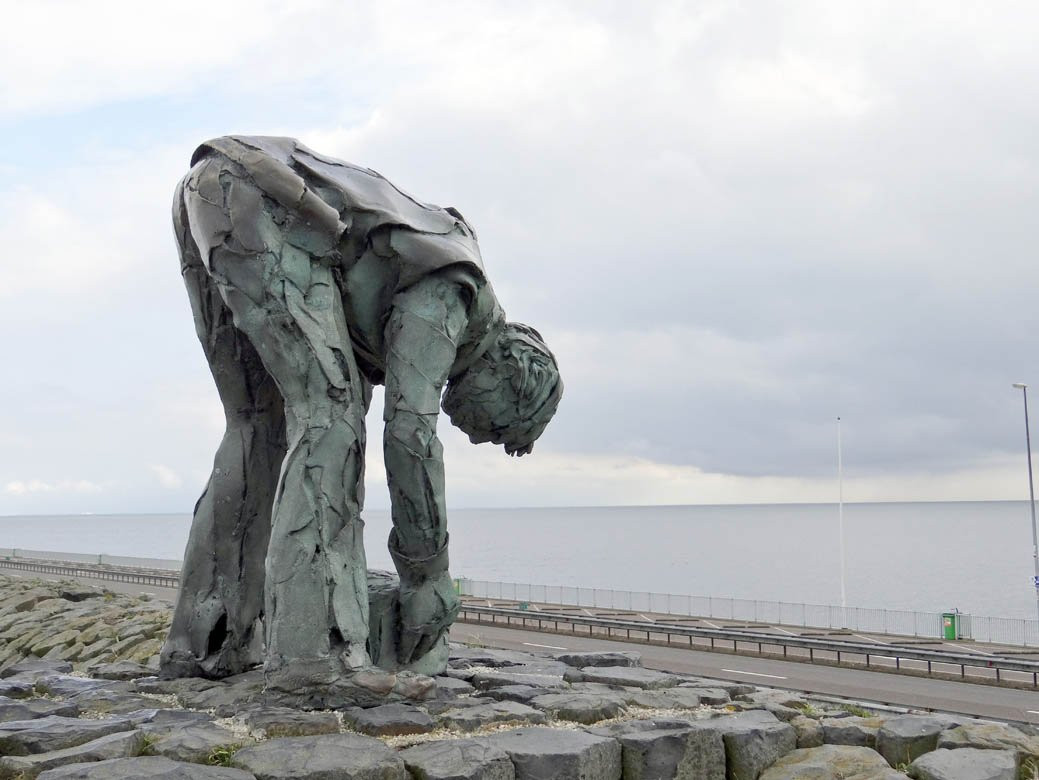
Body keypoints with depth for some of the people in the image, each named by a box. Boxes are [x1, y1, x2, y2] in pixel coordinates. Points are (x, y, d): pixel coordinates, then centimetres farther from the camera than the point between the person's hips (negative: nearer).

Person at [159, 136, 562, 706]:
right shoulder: (445, 294, -3)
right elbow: (410, 434, -13)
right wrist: (429, 575, -5)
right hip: (250, 196, -10)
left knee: (259, 425, 10)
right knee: (328, 412, -13)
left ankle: (205, 640, 11)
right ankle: (315, 648, -21)